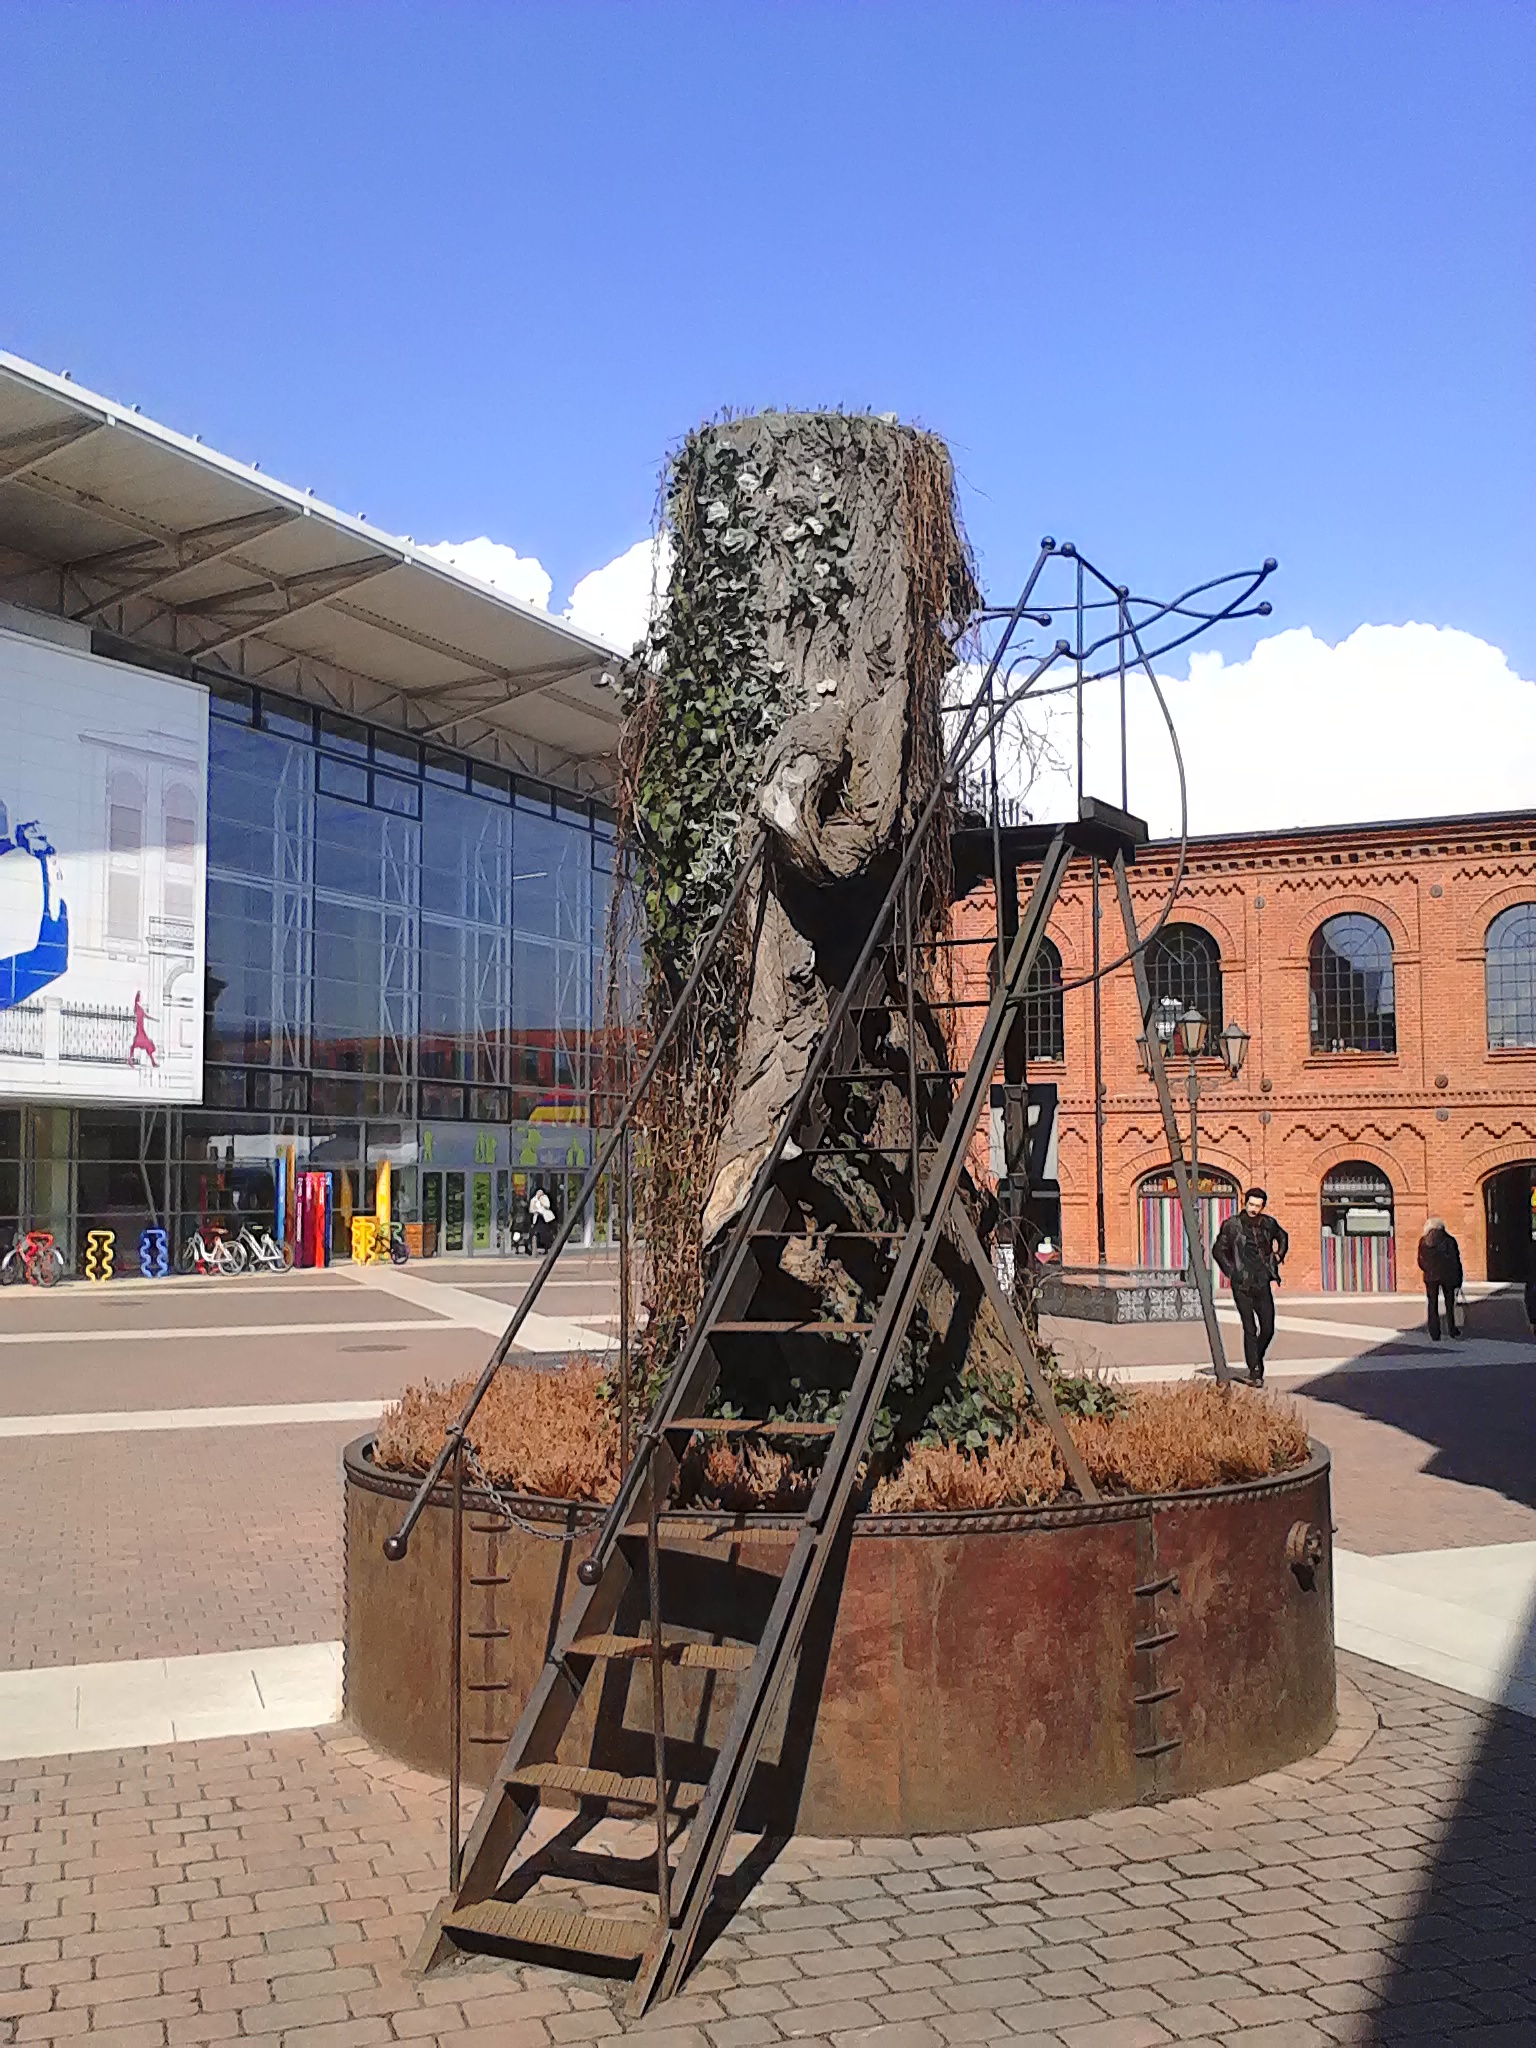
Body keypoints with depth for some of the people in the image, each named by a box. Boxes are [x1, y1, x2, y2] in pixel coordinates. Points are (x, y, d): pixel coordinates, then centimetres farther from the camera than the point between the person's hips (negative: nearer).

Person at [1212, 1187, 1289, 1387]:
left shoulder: (1268, 1223, 7)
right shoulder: (1232, 1225, -3)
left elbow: (1282, 1238, 29)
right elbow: (1218, 1250, 5)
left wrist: (1277, 1257, 16)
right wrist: (1231, 1272, -1)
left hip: (1263, 1284, 3)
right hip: (1242, 1285, -3)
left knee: (1268, 1329, 3)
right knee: (1250, 1329, -5)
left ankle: (1256, 1361, 29)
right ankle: (1255, 1372, 0)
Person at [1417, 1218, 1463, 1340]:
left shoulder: (1423, 1242, -2)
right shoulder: (1449, 1240, -2)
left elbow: (1421, 1262, 1)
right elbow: (1457, 1261, -1)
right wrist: (1459, 1281, 5)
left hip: (1431, 1277, 0)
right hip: (1448, 1276, 0)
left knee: (1433, 1305, 7)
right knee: (1450, 1304, 14)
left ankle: (1435, 1334, 5)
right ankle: (1452, 1330, 16)